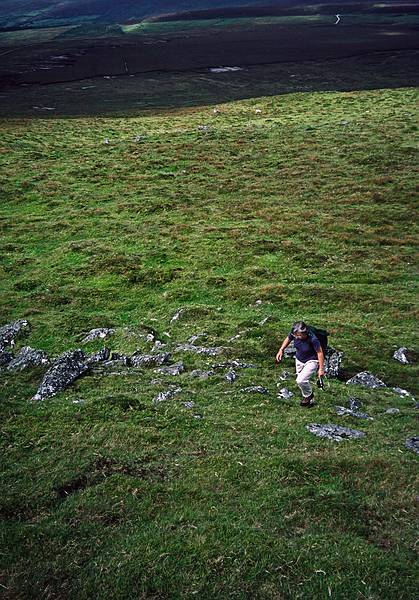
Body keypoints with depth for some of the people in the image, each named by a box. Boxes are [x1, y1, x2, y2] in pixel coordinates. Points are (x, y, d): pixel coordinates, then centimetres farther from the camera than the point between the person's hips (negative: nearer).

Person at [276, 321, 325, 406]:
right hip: (299, 360, 6)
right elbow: (288, 339, 4)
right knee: (301, 381, 16)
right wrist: (281, 350, -3)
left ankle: (309, 395, 11)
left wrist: (321, 369, -17)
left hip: (311, 361, -6)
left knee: (301, 380, -21)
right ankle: (310, 401, 40)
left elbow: (320, 352, -22)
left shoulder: (312, 339, -35)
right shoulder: (294, 334, -21)